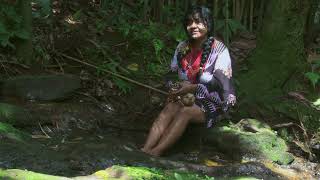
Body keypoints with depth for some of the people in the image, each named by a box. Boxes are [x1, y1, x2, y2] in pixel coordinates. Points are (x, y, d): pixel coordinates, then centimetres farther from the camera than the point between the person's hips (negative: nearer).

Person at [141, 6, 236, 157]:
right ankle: (145, 150, -45)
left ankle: (154, 153, -44)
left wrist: (193, 88, -30)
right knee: (169, 109, -29)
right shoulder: (182, 47, 4)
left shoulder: (219, 49, -12)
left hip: (212, 102, -4)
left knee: (185, 112, -33)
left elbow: (221, 83, -20)